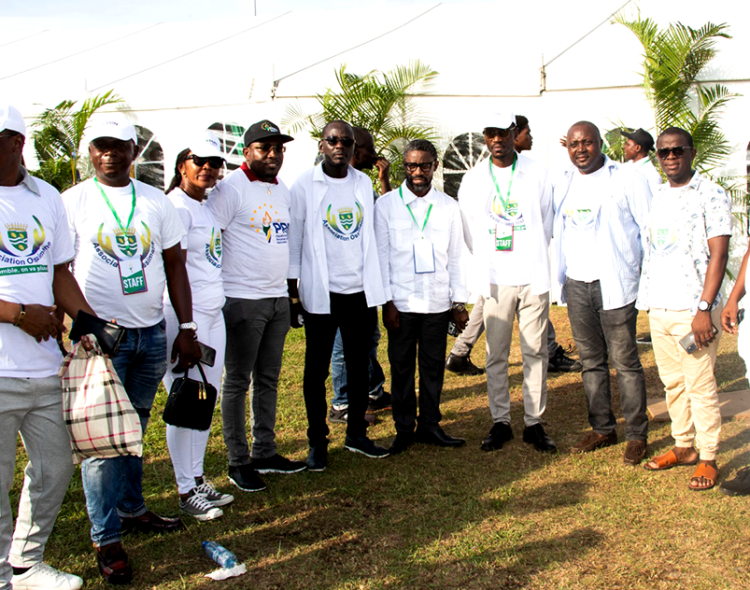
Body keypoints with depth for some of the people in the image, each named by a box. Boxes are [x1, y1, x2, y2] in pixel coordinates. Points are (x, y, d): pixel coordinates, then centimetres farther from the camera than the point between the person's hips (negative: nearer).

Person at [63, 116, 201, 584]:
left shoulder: (157, 202, 8)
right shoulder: (73, 203, -1)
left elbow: (175, 265, 11)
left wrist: (186, 328, 6)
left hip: (152, 332, 4)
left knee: (136, 428, 13)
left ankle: (132, 509, 28)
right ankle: (106, 539, 7)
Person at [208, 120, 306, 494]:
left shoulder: (283, 191, 14)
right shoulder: (231, 188, -9)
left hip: (278, 299, 7)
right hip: (242, 300, -7)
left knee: (269, 379, 13)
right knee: (238, 381, 1)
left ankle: (265, 452, 23)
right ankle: (238, 461, 10)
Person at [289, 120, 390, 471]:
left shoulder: (364, 183, 9)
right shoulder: (305, 185, -3)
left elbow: (370, 234, 13)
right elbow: (293, 238, -2)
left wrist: (377, 286, 9)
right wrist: (292, 290, -5)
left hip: (361, 290, 4)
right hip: (321, 293, -4)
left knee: (359, 366, 11)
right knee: (316, 369, 5)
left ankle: (357, 434, 24)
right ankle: (317, 442, 16)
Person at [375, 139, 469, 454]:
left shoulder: (448, 207, 7)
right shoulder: (386, 204, 0)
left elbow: (456, 256, 9)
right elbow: (381, 255, -1)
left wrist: (459, 302, 6)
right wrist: (387, 301, -5)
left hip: (438, 301, 2)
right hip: (402, 302, -2)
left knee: (434, 366, 8)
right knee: (401, 366, 6)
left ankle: (430, 425, 20)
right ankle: (404, 428, 18)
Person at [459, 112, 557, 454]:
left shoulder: (536, 173, 3)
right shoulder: (473, 179, 5)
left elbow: (547, 220, 11)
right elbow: (468, 230, 11)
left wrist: (532, 255, 10)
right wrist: (486, 262, 9)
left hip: (533, 275, 0)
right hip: (494, 278, 1)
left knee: (535, 352, 3)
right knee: (496, 355, 4)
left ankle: (534, 423, 12)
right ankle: (500, 422, 15)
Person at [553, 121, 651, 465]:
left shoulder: (627, 181, -3)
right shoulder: (562, 185, 12)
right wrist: (560, 277, 13)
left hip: (615, 285, -5)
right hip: (576, 285, 5)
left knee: (625, 362, -2)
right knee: (591, 361, 11)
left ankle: (637, 434, 9)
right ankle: (602, 429, 22)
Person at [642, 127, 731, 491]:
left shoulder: (711, 196, -5)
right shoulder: (657, 199, 15)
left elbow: (718, 255, -11)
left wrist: (704, 309, -18)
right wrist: (649, 302, 14)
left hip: (692, 310, -6)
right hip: (658, 308, 6)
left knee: (700, 385, -2)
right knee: (672, 383, 13)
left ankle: (707, 459, 9)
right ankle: (684, 446, 26)